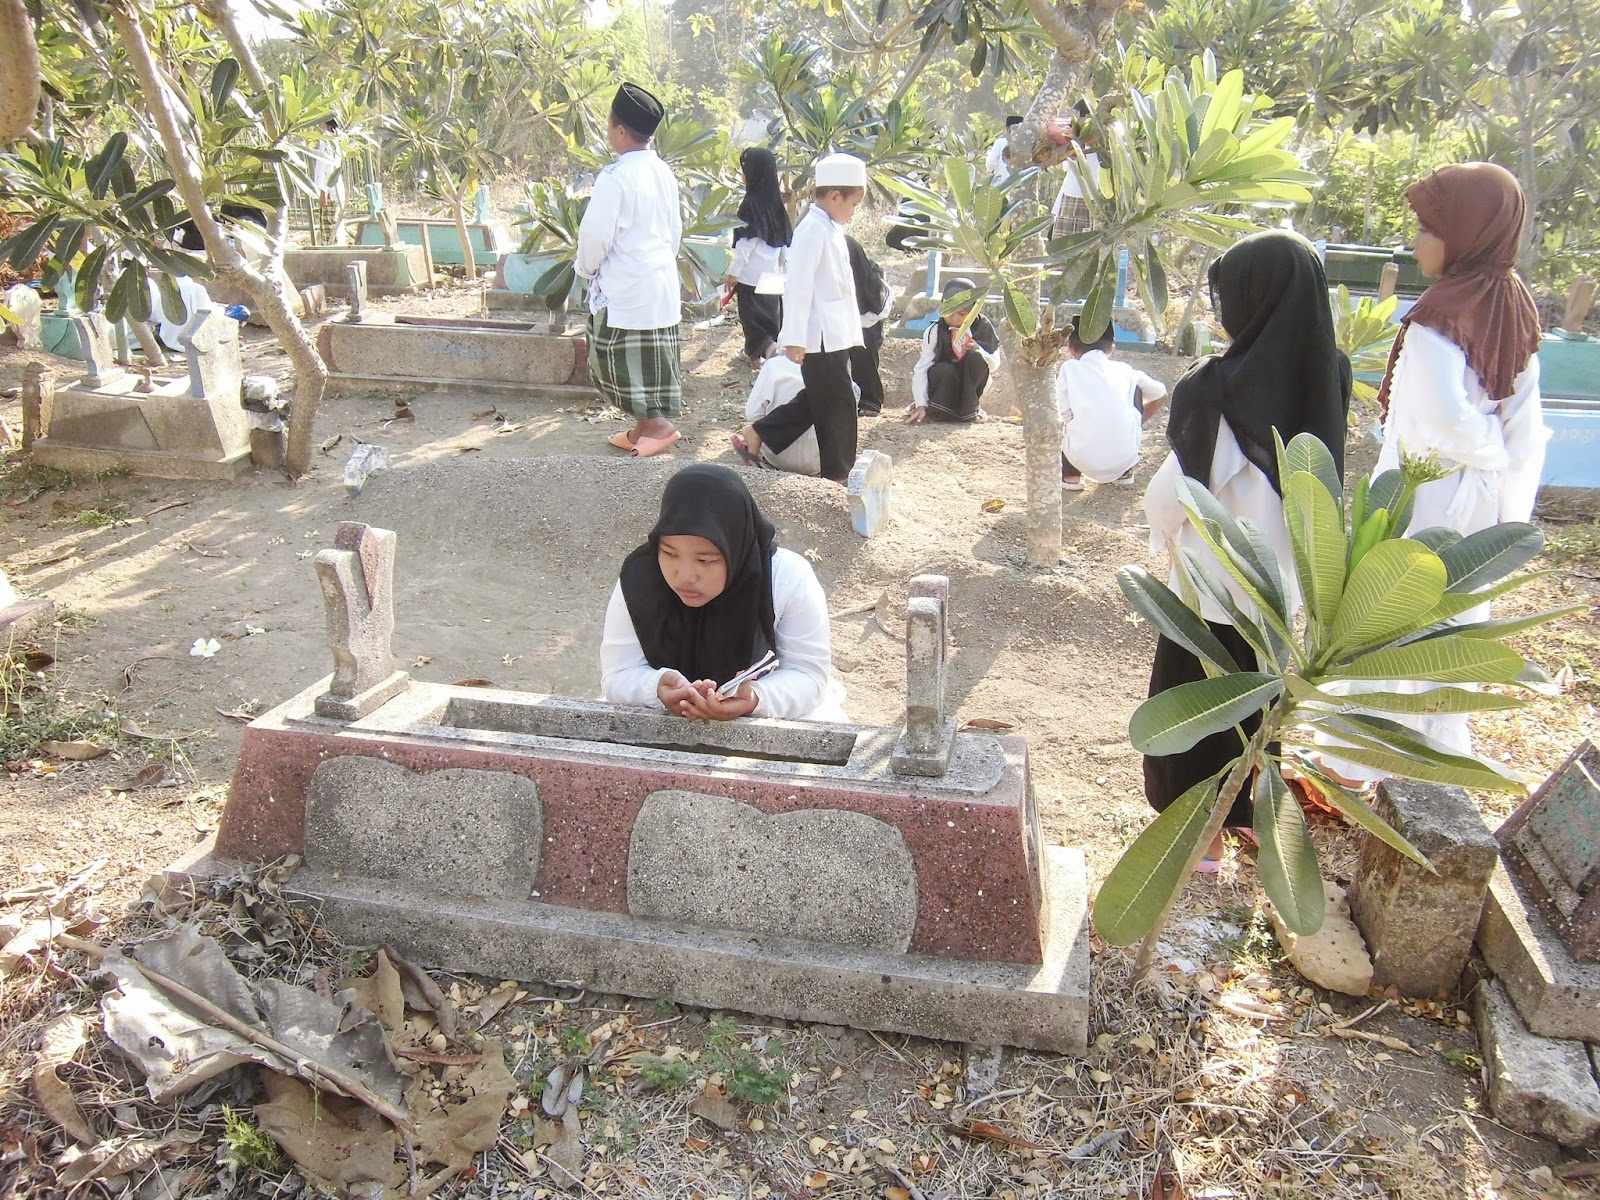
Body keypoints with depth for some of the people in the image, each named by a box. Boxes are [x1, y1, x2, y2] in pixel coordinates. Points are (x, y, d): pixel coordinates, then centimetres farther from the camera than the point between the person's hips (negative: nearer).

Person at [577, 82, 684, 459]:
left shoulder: (615, 177, -17)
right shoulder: (664, 173, 7)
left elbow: (596, 234, -16)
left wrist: (586, 268, 1)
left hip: (625, 287, -8)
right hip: (662, 282, 8)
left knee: (620, 359, 1)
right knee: (652, 358, 13)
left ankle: (655, 423, -6)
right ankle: (645, 428, 23)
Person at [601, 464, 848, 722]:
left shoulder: (789, 579, -21)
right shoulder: (637, 578, -16)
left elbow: (810, 674, -16)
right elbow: (618, 675, -12)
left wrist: (756, 699, -36)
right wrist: (657, 689, -34)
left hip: (774, 721, 0)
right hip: (671, 725, 1)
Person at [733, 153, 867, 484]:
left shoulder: (830, 229, 16)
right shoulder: (813, 228, -15)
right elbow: (798, 285, -21)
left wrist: (851, 330, 23)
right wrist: (795, 338, -23)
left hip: (834, 335, 10)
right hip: (821, 336, -10)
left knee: (817, 399, 17)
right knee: (837, 403, -1)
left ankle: (755, 435, 23)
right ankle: (838, 474, 11)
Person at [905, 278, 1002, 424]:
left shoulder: (982, 327, -9)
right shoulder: (935, 331, -13)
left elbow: (995, 365, -6)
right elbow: (921, 368, -19)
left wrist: (978, 350, -29)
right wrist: (921, 405, -31)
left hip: (970, 386, 2)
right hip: (942, 383, -2)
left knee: (976, 358, -28)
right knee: (945, 370, -35)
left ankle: (968, 409, -13)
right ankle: (938, 409, -9)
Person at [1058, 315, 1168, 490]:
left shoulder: (1068, 369, 5)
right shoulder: (1123, 370, 12)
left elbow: (1065, 415, 3)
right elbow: (1160, 393, 23)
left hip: (1084, 460, -2)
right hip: (1126, 456, 2)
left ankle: (1070, 476, 13)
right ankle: (1124, 473, 28)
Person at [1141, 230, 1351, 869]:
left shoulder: (1219, 389, -26)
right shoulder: (1327, 374, -6)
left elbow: (1177, 488, -19)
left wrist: (1162, 527, 2)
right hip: (1284, 577, 6)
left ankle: (1204, 834, 27)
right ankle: (1250, 811, 41)